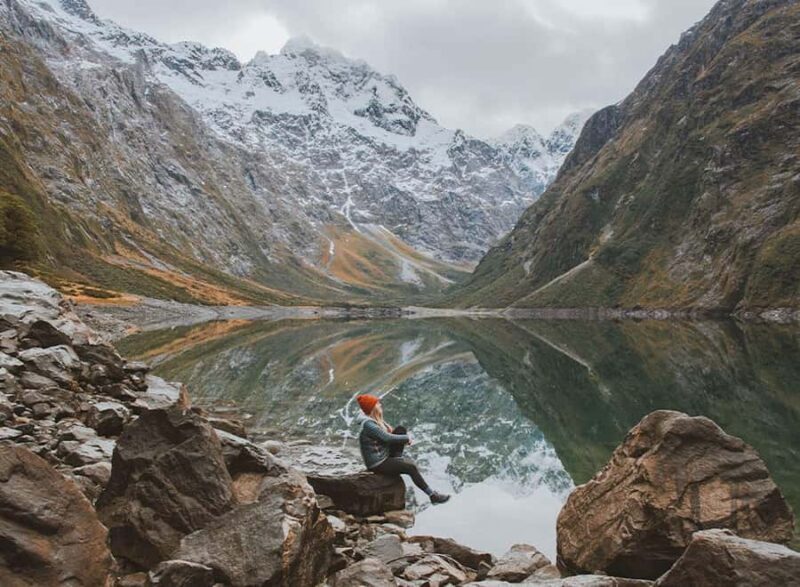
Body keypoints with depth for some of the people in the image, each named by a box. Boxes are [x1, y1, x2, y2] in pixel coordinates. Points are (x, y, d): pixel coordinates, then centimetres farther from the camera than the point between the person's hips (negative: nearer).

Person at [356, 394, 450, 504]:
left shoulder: (377, 420, 8)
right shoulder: (368, 424, -22)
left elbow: (390, 432, 14)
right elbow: (387, 438, -25)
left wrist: (406, 438, -6)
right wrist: (407, 438, -12)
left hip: (385, 457, 9)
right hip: (377, 464, -9)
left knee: (401, 429, -2)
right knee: (411, 467, -14)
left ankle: (397, 458, -3)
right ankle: (432, 495, -3)